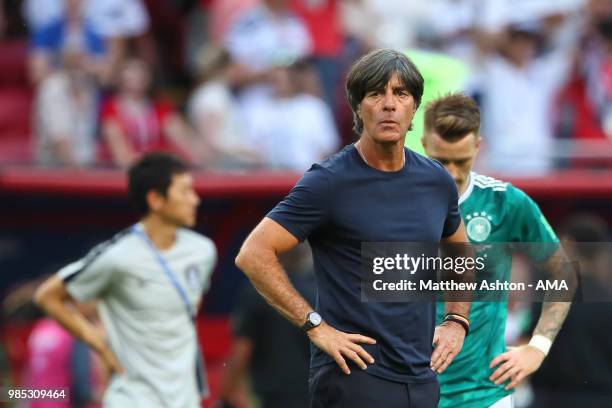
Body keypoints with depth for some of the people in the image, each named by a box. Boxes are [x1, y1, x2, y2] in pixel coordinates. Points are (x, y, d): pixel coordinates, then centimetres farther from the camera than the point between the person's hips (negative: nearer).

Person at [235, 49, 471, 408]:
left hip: (421, 377, 6)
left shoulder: (437, 182, 9)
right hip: (355, 375, -6)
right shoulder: (329, 182, -9)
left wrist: (457, 323, 13)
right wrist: (317, 327, -16)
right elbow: (254, 255, -13)